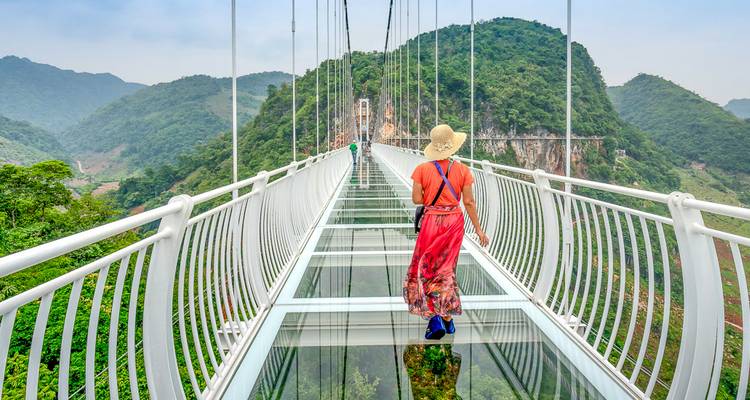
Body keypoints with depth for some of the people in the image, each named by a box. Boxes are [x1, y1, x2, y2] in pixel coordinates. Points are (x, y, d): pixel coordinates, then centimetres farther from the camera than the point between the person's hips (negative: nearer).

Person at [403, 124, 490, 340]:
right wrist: (478, 229, 5)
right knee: (446, 269, 16)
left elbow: (417, 199, -10)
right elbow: (469, 202, -3)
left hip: (432, 220, -2)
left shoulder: (422, 169, -9)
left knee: (424, 268, 9)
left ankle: (435, 318, -3)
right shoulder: (462, 170, -4)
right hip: (454, 221, 3)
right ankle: (447, 318, 23)